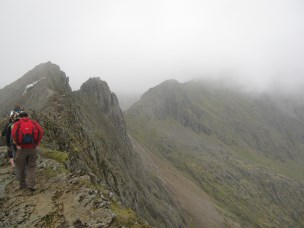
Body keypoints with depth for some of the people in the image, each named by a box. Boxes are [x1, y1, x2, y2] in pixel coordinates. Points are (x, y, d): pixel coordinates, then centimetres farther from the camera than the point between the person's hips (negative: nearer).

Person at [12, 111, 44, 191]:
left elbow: (13, 134, -17)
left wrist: (18, 144, -8)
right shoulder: (34, 122, 6)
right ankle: (31, 185, -2)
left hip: (21, 148, -1)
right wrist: (37, 143, -3)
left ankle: (23, 185, 24)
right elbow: (41, 132, -9)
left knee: (21, 167, 15)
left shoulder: (18, 123, 2)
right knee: (31, 167, 10)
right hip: (32, 148, 1)